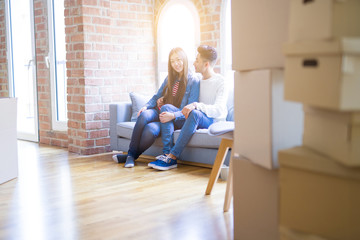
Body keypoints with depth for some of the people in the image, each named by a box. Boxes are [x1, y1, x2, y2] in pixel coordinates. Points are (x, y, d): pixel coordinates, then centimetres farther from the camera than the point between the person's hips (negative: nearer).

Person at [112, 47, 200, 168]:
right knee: (144, 115, -31)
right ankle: (131, 154, -25)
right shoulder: (170, 77, 15)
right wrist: (146, 106, -3)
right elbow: (157, 96, 20)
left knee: (151, 129, -35)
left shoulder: (193, 81, -4)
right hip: (159, 112, 5)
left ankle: (132, 155, -13)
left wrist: (173, 115, -29)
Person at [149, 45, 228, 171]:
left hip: (214, 122, -7)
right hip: (194, 120, 7)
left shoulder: (220, 82, -5)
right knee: (166, 108, -12)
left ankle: (172, 157, -37)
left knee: (195, 113, -39)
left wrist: (196, 105, -32)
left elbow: (218, 110, -17)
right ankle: (167, 153, -28)